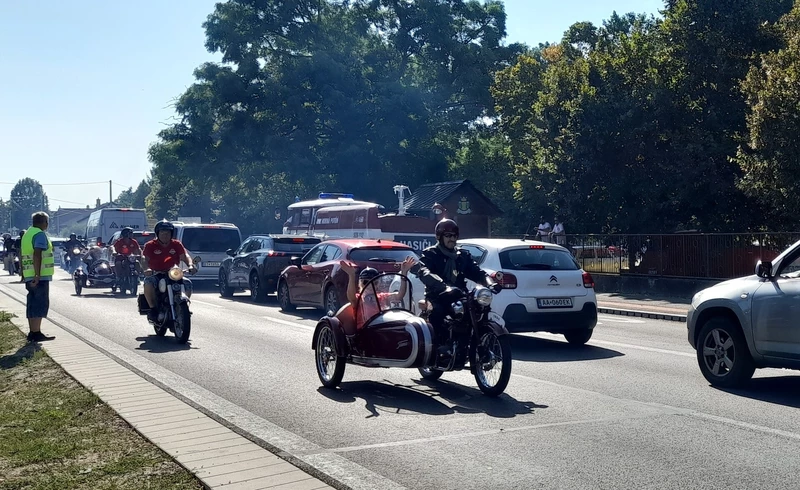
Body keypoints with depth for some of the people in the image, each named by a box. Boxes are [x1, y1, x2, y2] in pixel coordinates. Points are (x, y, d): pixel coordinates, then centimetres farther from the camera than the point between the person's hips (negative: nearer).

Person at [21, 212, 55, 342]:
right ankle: (36, 333, -8)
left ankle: (32, 333, 17)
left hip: (29, 277, 9)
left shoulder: (27, 234, 18)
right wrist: (37, 275, -25)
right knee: (41, 304, -7)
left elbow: (22, 256, 23)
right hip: (41, 277, -9)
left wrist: (24, 274, 28)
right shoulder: (40, 235, -11)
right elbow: (37, 255, -22)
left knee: (32, 305, 13)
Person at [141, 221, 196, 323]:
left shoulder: (176, 245, 12)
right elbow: (144, 258, -9)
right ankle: (153, 308, -23)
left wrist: (190, 265, -22)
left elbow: (184, 256, 0)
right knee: (148, 282, -35)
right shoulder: (150, 245, 4)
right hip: (156, 274, -2)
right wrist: (146, 269, -32)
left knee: (188, 284, -21)